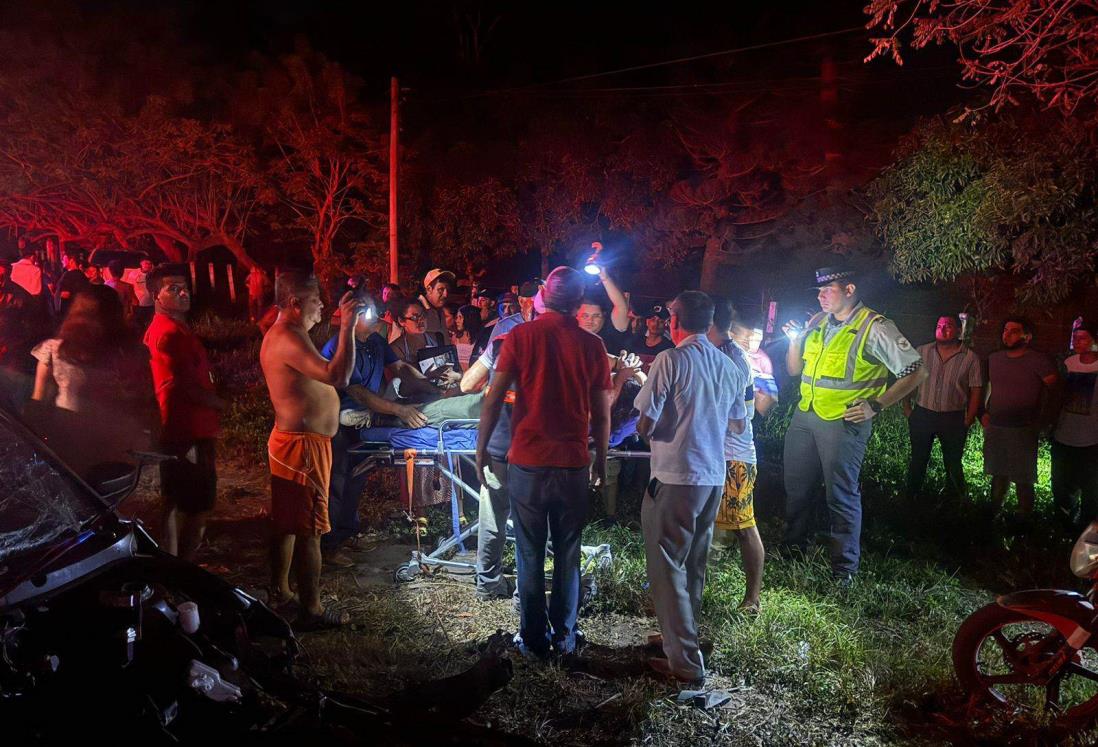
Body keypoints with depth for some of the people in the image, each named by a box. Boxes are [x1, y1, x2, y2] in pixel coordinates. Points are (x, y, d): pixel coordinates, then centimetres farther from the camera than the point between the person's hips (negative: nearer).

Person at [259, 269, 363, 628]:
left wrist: (343, 323, 18)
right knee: (309, 530, -2)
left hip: (290, 440, 11)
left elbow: (324, 370, 21)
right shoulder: (288, 338, -22)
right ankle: (312, 609, 7)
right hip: (303, 446, -11)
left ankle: (280, 590, 34)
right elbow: (338, 376, -34)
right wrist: (347, 324, -29)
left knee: (286, 523, 20)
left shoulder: (281, 334, 14)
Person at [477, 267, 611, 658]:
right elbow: (602, 415, 3)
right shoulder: (592, 346, 0)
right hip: (573, 464, 1)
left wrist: (481, 448, 5)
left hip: (528, 463, -1)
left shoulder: (520, 336, -4)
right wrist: (601, 460, 16)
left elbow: (493, 399, -6)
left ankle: (534, 639, 19)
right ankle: (564, 637, 23)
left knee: (530, 556, 10)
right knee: (568, 555, 13)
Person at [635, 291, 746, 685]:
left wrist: (657, 423, 8)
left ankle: (685, 662, 7)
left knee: (668, 568, 3)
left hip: (675, 478, -7)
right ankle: (684, 636, 34)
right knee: (693, 567, 20)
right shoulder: (730, 367, 7)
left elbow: (646, 426, -14)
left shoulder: (670, 360, -12)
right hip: (714, 478, 7)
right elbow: (738, 424, 17)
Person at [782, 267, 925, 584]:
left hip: (843, 421, -7)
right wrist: (795, 341, -2)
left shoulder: (874, 328, -9)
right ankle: (793, 548, 35)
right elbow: (793, 369, 17)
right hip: (804, 415, 7)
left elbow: (917, 372, -10)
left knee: (841, 496, 0)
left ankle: (844, 568, 14)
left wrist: (876, 406, -14)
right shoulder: (817, 322, 10)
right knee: (796, 487, 16)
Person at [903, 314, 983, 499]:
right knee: (918, 460, 12)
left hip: (954, 419, -1)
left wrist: (969, 420, -5)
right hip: (922, 415, 1)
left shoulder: (970, 358, -4)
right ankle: (911, 498, 25)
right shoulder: (922, 352, 1)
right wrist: (907, 408, 2)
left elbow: (976, 390, -3)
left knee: (953, 463, 12)